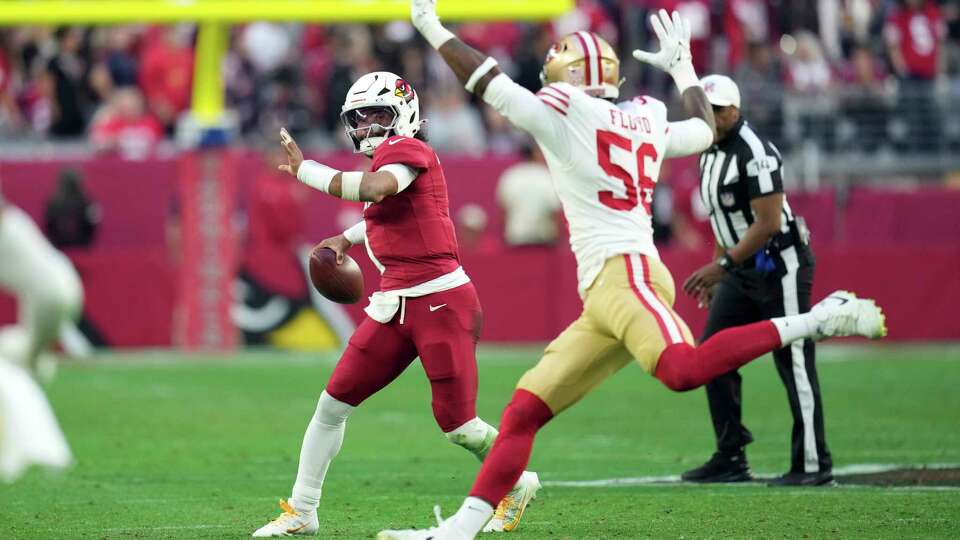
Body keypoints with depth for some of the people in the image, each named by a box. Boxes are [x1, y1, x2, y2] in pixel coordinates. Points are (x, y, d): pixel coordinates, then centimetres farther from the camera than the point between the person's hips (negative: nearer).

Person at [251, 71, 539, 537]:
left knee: (457, 424, -2)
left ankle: (517, 486, 25)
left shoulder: (407, 150, -11)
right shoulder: (387, 159, 15)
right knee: (334, 402, 3)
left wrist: (304, 170, -24)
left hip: (441, 302, -9)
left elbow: (374, 188, -32)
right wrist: (346, 239, 25)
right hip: (396, 303, 9)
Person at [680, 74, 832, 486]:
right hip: (741, 269, 9)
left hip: (780, 265, -9)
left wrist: (723, 265, -23)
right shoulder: (711, 152, 10)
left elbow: (768, 223, -22)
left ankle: (813, 464, 1)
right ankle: (731, 458, 10)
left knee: (794, 363, -5)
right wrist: (716, 271, 17)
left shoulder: (754, 153, -19)